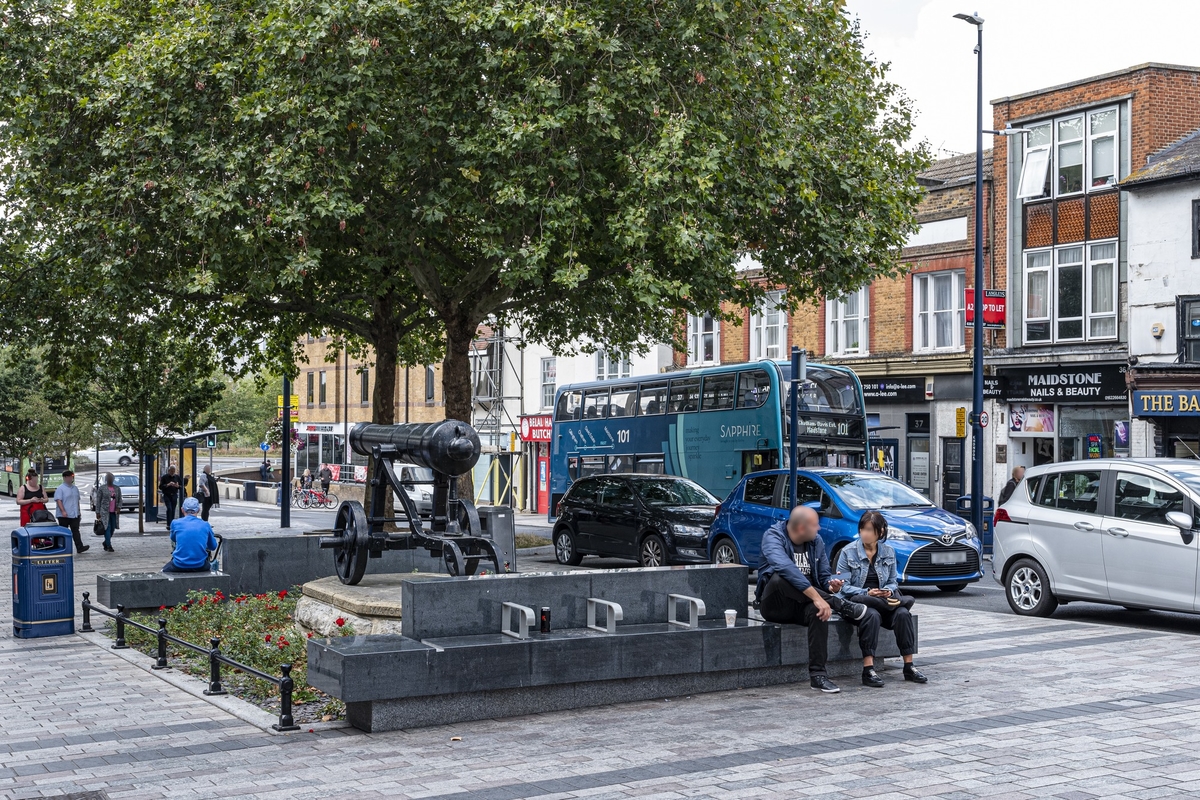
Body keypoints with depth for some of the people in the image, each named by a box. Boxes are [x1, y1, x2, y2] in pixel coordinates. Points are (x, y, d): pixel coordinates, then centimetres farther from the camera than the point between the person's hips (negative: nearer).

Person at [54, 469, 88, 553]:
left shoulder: (75, 488, 15)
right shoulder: (60, 489, -7)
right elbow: (58, 500, -14)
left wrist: (79, 511, 20)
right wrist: (63, 511, -23)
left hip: (74, 515, 5)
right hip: (64, 515, -5)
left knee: (75, 531, -3)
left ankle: (79, 547, -11)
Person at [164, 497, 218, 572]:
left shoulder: (175, 523, 0)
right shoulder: (205, 525, 2)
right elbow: (213, 547, 14)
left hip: (179, 566, -1)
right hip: (200, 566, 1)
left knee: (164, 570, 31)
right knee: (209, 566, 37)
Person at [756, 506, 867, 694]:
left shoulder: (816, 542, 5)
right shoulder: (773, 536, -15)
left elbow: (824, 576, 13)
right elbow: (785, 568, -33)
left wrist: (831, 586, -13)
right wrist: (816, 597, -40)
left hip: (803, 605, 4)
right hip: (775, 605, -4)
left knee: (819, 610, -33)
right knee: (779, 578, -37)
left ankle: (817, 674, -32)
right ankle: (841, 605, -28)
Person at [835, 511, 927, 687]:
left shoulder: (888, 552, 9)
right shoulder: (848, 552, -3)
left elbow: (892, 581, 13)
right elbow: (844, 586, -6)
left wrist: (889, 591, -11)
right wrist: (867, 593, -20)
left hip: (881, 600, 4)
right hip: (856, 601, -4)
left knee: (903, 613, -27)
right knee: (872, 615, -37)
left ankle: (909, 667, -20)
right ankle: (868, 671, -38)